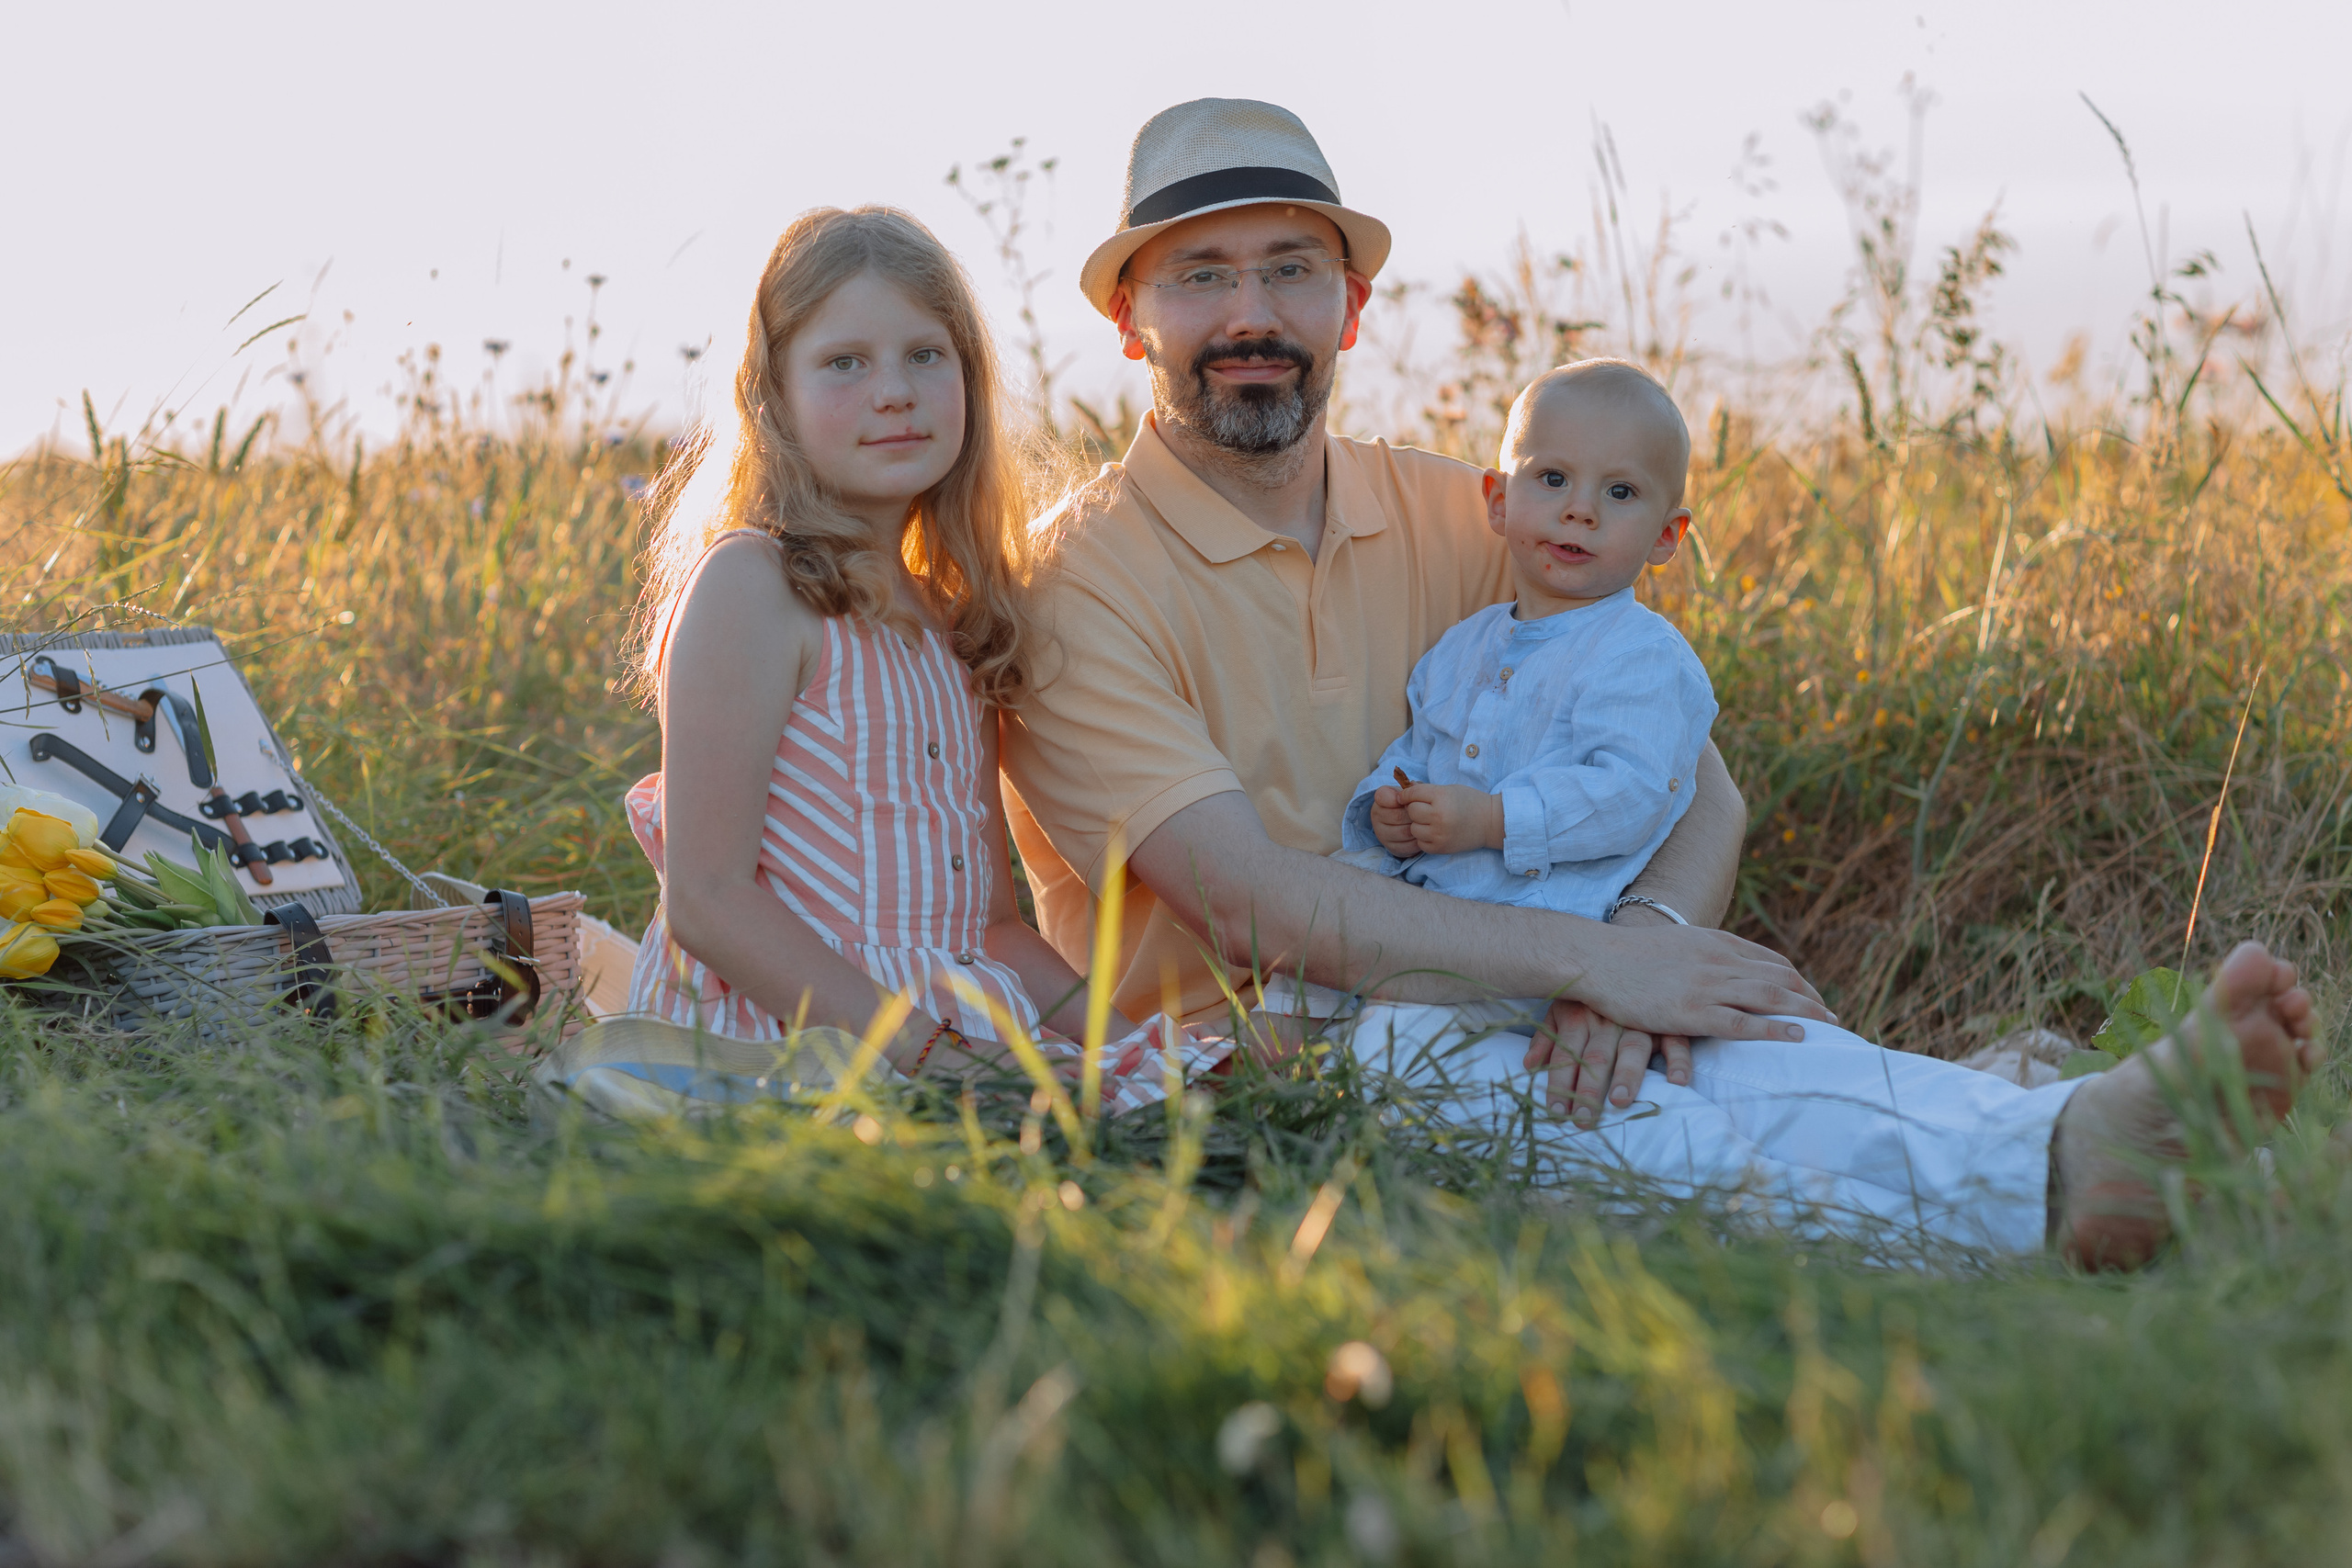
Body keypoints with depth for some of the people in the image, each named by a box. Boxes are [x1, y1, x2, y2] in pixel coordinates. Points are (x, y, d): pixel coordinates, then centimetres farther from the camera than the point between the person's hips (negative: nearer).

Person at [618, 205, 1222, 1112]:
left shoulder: (951, 624, 16)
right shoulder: (751, 583, -7)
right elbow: (708, 901, -14)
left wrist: (1130, 1042, 0)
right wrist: (925, 1057, -19)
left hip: (951, 1028, 7)